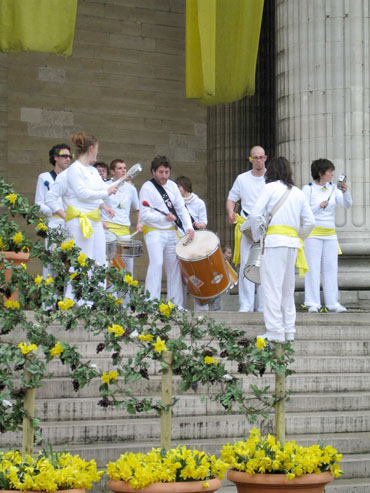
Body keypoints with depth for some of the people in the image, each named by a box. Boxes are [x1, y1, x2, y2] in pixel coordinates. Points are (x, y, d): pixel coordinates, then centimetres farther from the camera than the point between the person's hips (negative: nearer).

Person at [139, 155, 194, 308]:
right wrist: (164, 217, -24)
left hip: (171, 232, 6)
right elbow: (144, 215, -15)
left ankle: (176, 305, 14)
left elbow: (181, 208, 10)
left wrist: (189, 227, -3)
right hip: (154, 232, -6)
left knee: (174, 266, 7)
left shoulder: (172, 186, 9)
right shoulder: (147, 188, -9)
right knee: (156, 263, -21)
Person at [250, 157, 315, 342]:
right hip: (293, 242, 6)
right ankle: (289, 331, 15)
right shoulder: (298, 193, 16)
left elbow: (255, 215, -8)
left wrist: (257, 236, 5)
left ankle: (275, 332, -9)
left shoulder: (271, 187, 1)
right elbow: (310, 222, 13)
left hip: (274, 241, -6)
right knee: (287, 288, 14)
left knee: (272, 287, -5)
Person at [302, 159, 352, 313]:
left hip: (330, 233, 5)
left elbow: (347, 204, 0)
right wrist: (319, 206, -22)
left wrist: (346, 192, -18)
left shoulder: (332, 188, 8)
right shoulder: (308, 189, -5)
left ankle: (332, 303, 9)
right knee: (313, 268, -4)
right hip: (313, 233, -5)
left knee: (331, 268, 5)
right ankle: (312, 303, 1)